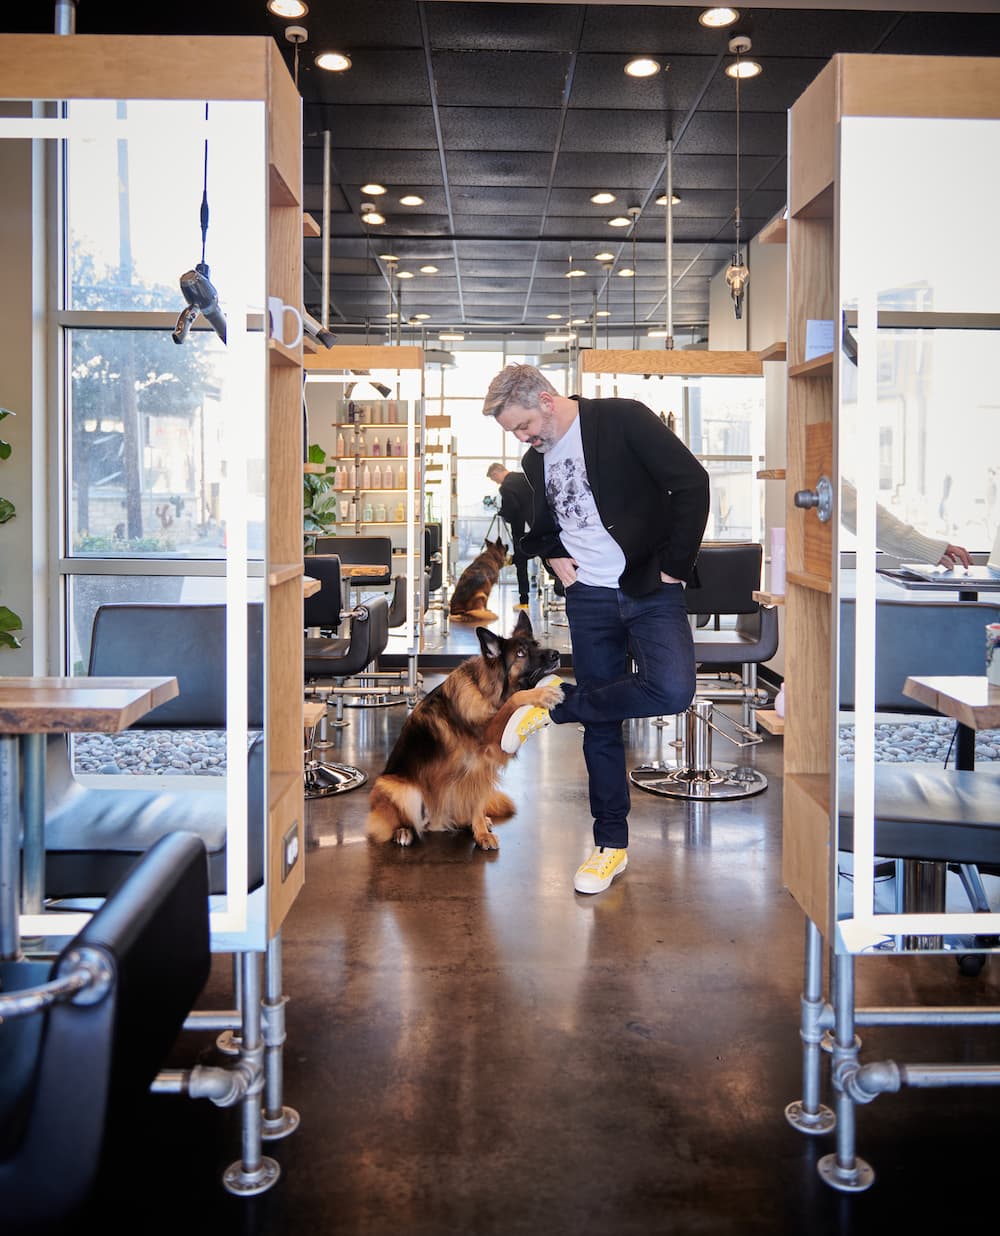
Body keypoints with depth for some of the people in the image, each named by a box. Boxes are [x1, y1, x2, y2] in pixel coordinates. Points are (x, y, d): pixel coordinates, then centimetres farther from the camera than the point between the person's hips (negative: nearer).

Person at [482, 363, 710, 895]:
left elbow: (691, 483, -13)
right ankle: (611, 844, 17)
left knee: (672, 690, -29)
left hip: (650, 590, -4)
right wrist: (552, 557, 7)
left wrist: (674, 567, -12)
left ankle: (557, 706, -9)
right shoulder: (535, 461, 11)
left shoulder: (623, 419, -9)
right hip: (588, 598, 5)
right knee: (600, 725, 5)